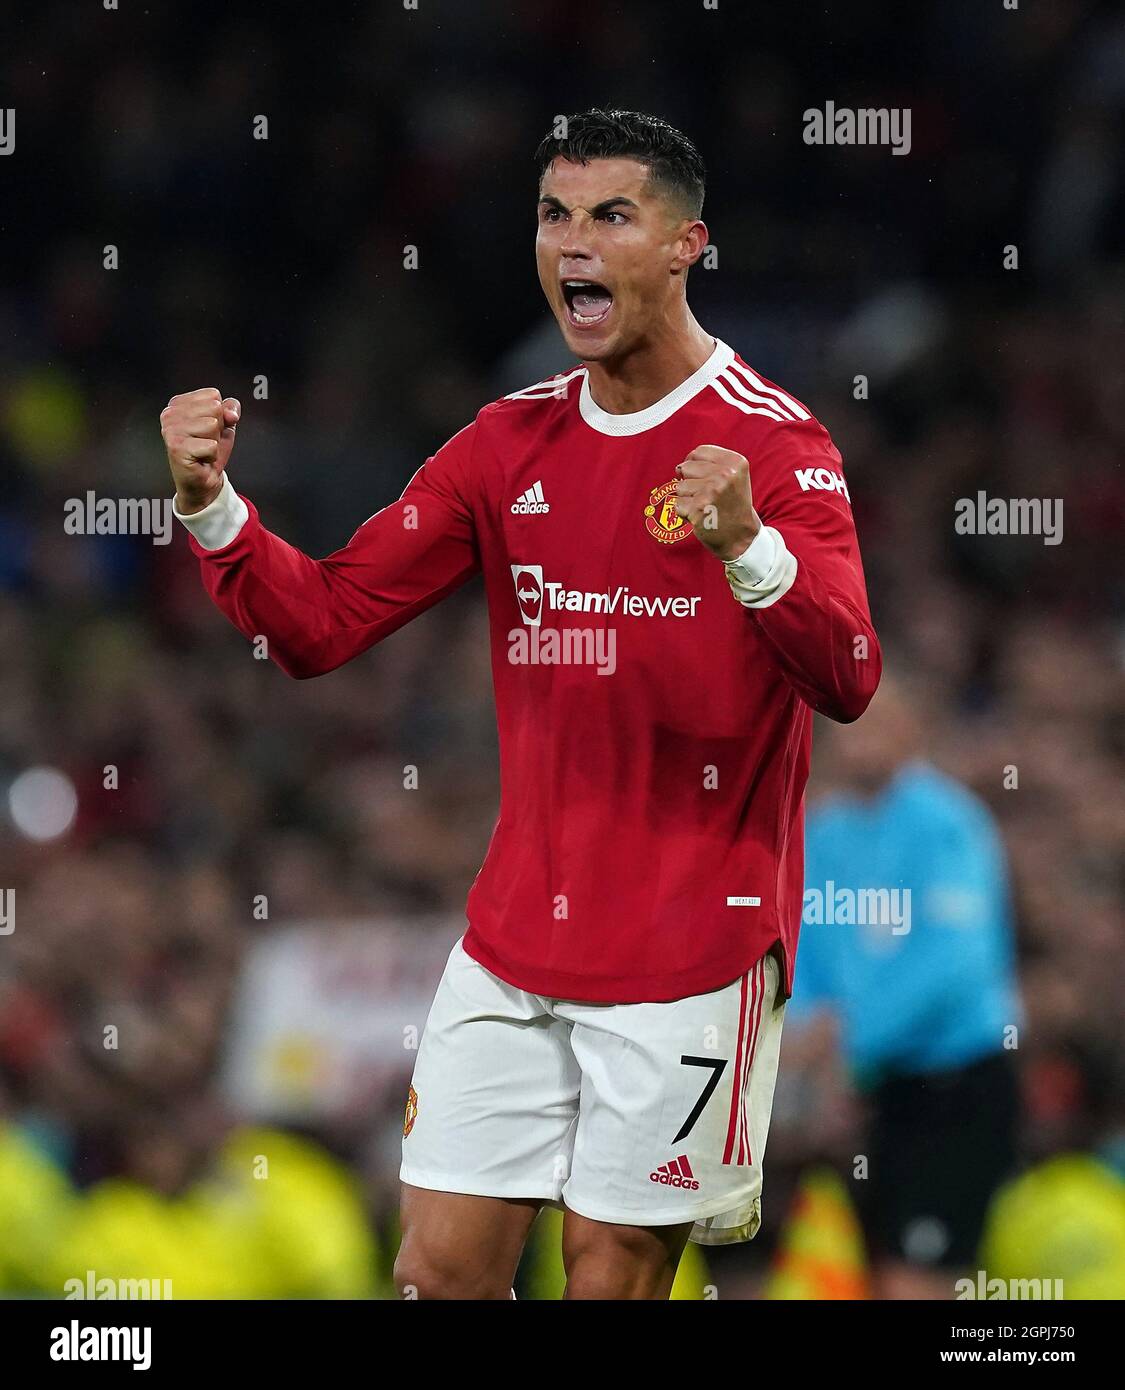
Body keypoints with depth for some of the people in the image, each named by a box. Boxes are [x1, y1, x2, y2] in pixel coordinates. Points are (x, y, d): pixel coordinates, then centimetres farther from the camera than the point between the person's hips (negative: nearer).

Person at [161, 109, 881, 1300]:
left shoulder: (771, 442, -9)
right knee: (439, 1269, 2)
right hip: (515, 930, 5)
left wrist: (746, 546, -40)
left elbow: (845, 684, -21)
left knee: (610, 1280, -3)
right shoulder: (512, 445, 8)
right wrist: (209, 504, -10)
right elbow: (317, 626, 8)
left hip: (686, 948, -5)